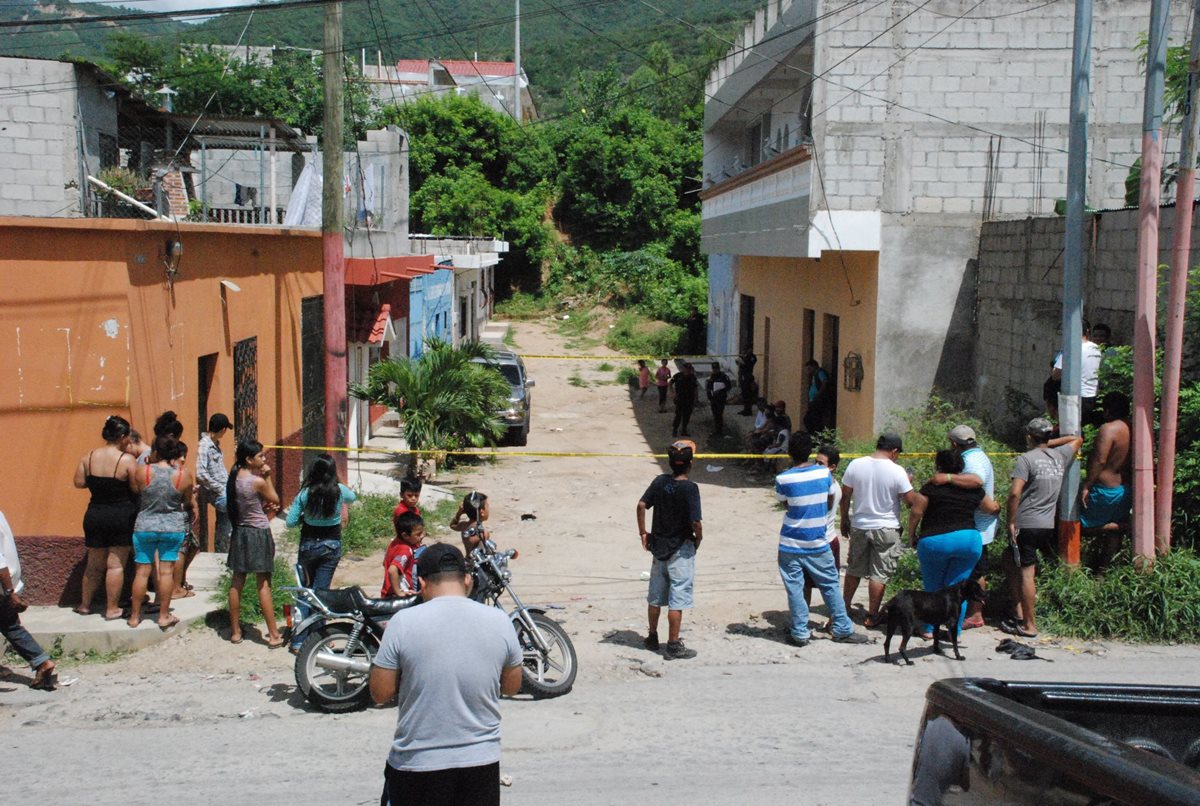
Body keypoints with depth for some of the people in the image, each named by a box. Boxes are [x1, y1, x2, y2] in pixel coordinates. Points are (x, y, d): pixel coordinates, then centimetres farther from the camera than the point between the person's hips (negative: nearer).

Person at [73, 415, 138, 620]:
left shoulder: (89, 457, -2)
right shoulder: (127, 460, -15)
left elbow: (79, 482, 3)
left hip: (94, 516, 5)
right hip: (121, 517, -5)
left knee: (94, 564, 19)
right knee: (116, 564, 3)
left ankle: (85, 605, 31)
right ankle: (112, 609, 8)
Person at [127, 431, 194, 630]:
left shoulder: (141, 472, -11)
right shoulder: (184, 475, -9)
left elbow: (134, 493, 4)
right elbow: (188, 501, 4)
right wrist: (191, 507, 26)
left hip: (144, 527, 0)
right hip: (173, 528, 0)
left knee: (142, 571, 8)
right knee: (166, 571, 6)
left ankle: (134, 616, 17)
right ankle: (164, 616, 10)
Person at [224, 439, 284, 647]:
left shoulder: (235, 478, 3)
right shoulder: (257, 481, -19)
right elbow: (275, 499, -4)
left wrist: (265, 507, 1)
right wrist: (268, 476, -2)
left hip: (239, 533, 7)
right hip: (258, 533, -7)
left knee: (237, 583, 12)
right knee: (263, 585, -2)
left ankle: (235, 632, 20)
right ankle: (274, 635, 3)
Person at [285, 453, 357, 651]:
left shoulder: (305, 493, -13)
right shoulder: (339, 490, -10)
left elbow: (291, 521, -10)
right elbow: (353, 498, 14)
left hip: (309, 544, 0)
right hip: (332, 545, 0)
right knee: (321, 590, 6)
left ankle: (298, 641, 7)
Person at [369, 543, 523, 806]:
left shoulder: (403, 623, -13)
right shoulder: (500, 621, -5)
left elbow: (380, 693, -7)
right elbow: (512, 686, 7)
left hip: (417, 764, -2)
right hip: (482, 761, 2)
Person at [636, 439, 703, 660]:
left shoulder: (660, 482, -1)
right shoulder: (689, 488, -18)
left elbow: (641, 505, -1)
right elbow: (696, 522, -21)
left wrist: (643, 533, 9)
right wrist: (698, 538, -2)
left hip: (659, 546, 6)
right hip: (681, 549, -6)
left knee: (656, 595, 17)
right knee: (677, 599, 1)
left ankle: (652, 637, 29)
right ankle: (673, 645, 6)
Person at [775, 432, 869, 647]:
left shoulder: (783, 479, -13)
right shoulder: (825, 473, -6)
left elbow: (785, 503, 3)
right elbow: (829, 505, 6)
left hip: (791, 544, -2)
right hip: (818, 543, 2)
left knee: (795, 588, 6)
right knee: (830, 585, 12)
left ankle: (800, 633, 10)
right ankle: (843, 629, 19)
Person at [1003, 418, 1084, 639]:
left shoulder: (1026, 459, -11)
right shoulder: (1059, 456, 7)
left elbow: (1015, 493, -19)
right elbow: (1077, 440, 28)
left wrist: (1011, 522, -11)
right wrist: (1050, 442, 22)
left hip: (1026, 524, -7)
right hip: (1048, 525, 7)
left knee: (1025, 572, -1)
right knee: (1011, 560, 20)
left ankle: (1029, 625, 3)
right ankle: (1020, 611, 17)